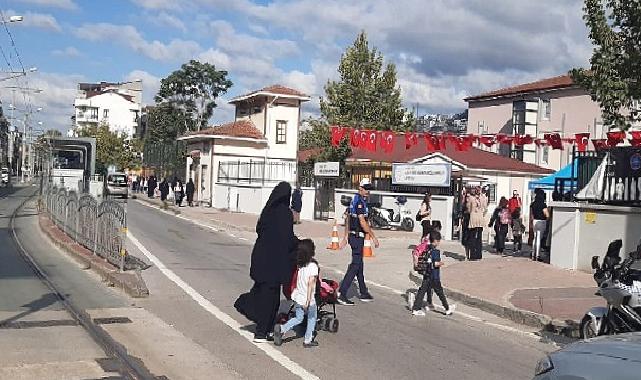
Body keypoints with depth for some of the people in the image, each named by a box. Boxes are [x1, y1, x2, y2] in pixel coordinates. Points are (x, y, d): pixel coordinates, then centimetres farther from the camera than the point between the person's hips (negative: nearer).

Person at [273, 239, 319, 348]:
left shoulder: (299, 264, 0)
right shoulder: (313, 265, -18)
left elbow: (296, 281, 8)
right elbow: (310, 284, -20)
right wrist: (308, 301, -18)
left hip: (297, 297, 6)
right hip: (308, 299, -5)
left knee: (298, 318, 19)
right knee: (312, 319, 17)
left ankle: (282, 328, 1)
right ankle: (308, 340, 21)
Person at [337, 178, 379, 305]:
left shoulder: (354, 200, 14)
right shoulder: (360, 202, -16)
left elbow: (347, 219, 19)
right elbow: (362, 222, -22)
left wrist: (345, 237, 23)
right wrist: (373, 237, -17)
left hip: (353, 236, 10)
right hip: (358, 236, -10)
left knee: (359, 264, 16)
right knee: (355, 265, -8)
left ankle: (364, 293, 26)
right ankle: (342, 294, -11)